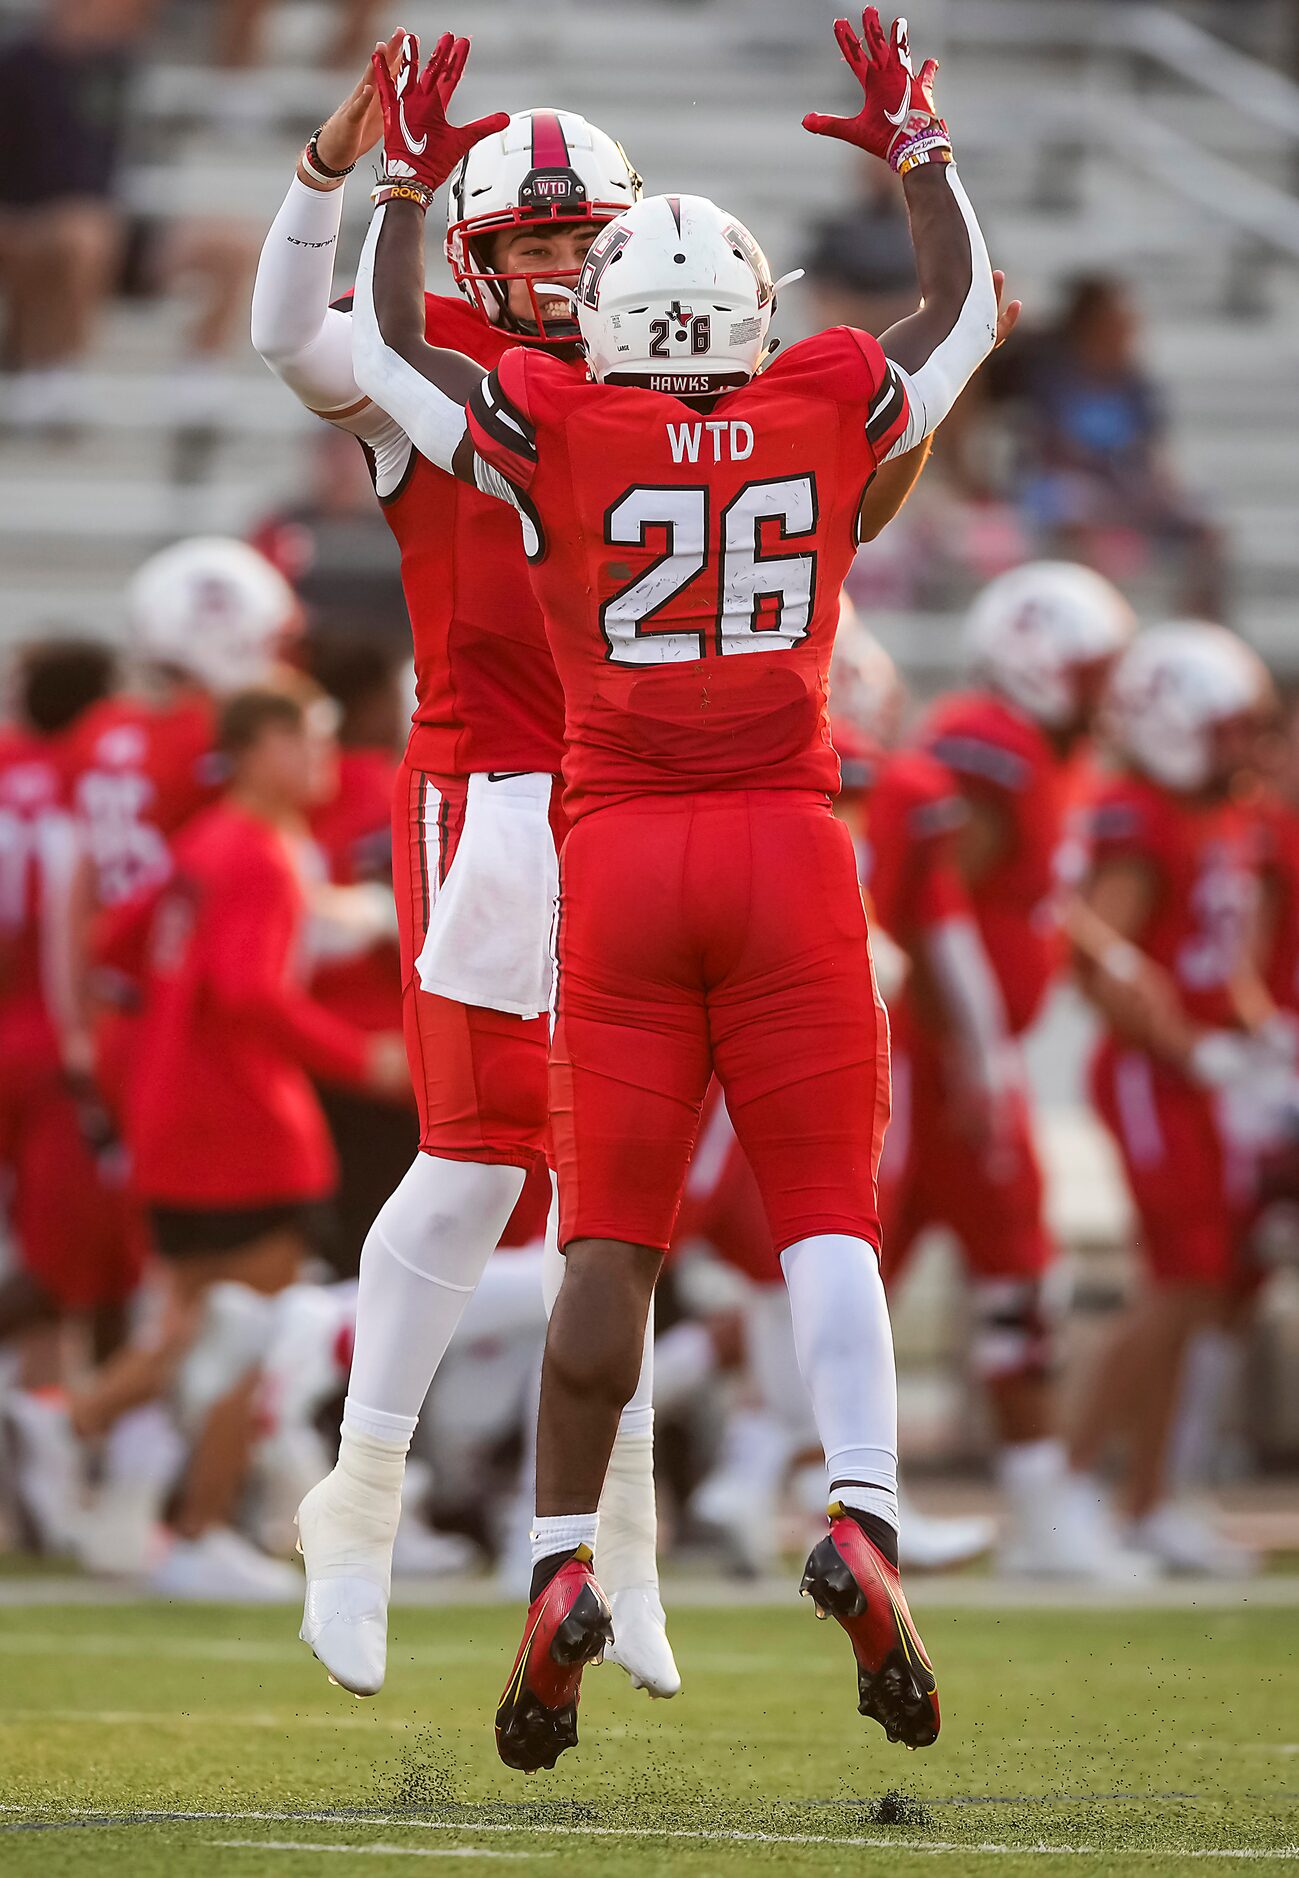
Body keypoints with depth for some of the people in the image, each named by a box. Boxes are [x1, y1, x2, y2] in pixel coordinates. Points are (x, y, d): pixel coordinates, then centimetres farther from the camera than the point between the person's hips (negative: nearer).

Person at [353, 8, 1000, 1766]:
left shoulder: (560, 433, 0)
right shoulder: (830, 412, 3)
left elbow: (384, 347, 18)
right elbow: (965, 308, 23)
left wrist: (406, 184, 27)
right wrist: (918, 151, 32)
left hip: (620, 850, 0)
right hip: (788, 845, 0)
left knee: (609, 1237, 4)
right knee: (827, 1212, 1)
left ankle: (564, 1569, 1)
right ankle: (862, 1520, -17)